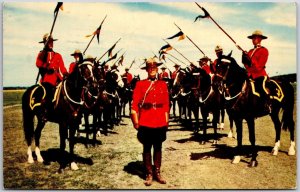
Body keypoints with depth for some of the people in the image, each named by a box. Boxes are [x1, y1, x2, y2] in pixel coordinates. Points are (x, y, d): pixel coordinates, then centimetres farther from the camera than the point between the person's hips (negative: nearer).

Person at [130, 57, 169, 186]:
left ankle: (157, 172, 24)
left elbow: (166, 104, 7)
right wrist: (136, 122, -9)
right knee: (147, 148, 7)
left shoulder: (163, 84, 6)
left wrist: (166, 121, 5)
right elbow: (135, 104, -4)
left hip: (160, 123, 2)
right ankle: (149, 174, 19)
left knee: (158, 148, 11)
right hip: (146, 123, -2)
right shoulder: (140, 84, -1)